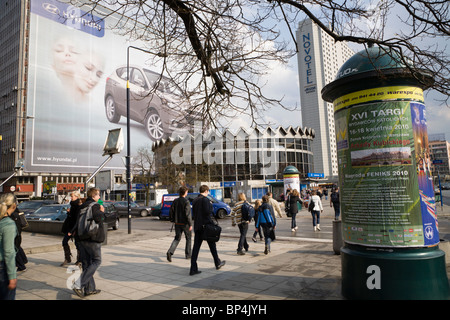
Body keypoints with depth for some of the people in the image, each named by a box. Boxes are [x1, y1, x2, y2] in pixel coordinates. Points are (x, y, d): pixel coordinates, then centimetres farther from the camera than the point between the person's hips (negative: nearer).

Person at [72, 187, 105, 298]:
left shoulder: (82, 207, 14)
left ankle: (89, 289, 19)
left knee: (86, 263, 12)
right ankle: (78, 285, -8)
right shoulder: (95, 206, -12)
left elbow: (78, 222, 16)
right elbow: (98, 218, -27)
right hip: (93, 239, -8)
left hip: (82, 239, 8)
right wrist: (102, 212, -9)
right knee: (96, 261, 3)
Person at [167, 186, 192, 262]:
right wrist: (190, 224, -17)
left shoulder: (175, 201, 3)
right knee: (188, 238, 13)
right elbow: (188, 214, -20)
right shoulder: (186, 201, -15)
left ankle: (170, 252, -8)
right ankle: (188, 254, 20)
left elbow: (171, 212, 5)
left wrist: (173, 220, 18)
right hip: (185, 223, -5)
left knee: (177, 238, 12)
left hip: (177, 223, 5)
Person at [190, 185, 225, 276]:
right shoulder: (205, 199, -13)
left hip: (197, 226, 6)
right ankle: (217, 263, 28)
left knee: (196, 247, 4)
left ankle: (193, 269, 2)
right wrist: (211, 206, -3)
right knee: (212, 245, 12)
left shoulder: (195, 200, 11)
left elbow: (193, 213, 15)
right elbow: (207, 212, -19)